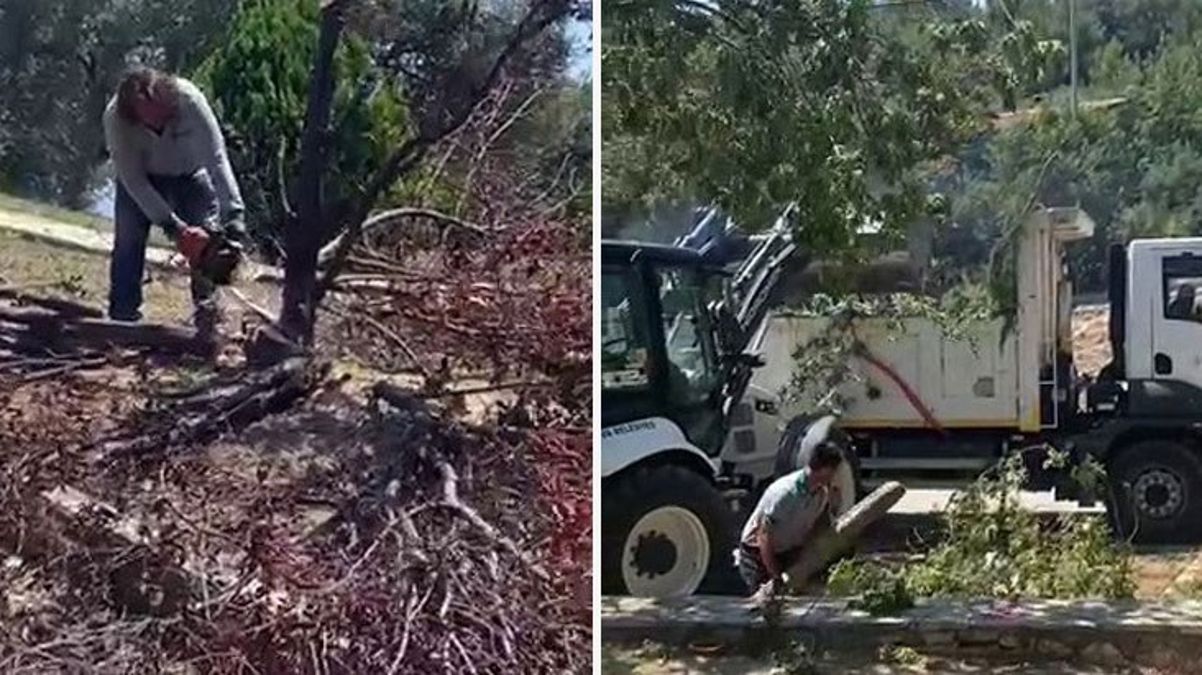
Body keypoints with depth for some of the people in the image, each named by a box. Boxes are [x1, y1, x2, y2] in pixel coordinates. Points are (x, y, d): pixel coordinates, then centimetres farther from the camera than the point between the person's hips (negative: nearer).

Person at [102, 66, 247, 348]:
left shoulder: (189, 100, -38)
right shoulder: (115, 118, -35)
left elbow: (216, 157, -37)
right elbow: (133, 180, -30)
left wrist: (233, 213, -44)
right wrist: (171, 225, -36)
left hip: (189, 174, 0)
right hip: (141, 177, 0)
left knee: (206, 237, -12)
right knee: (128, 239, -8)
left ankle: (207, 317, -7)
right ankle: (122, 319, -1)